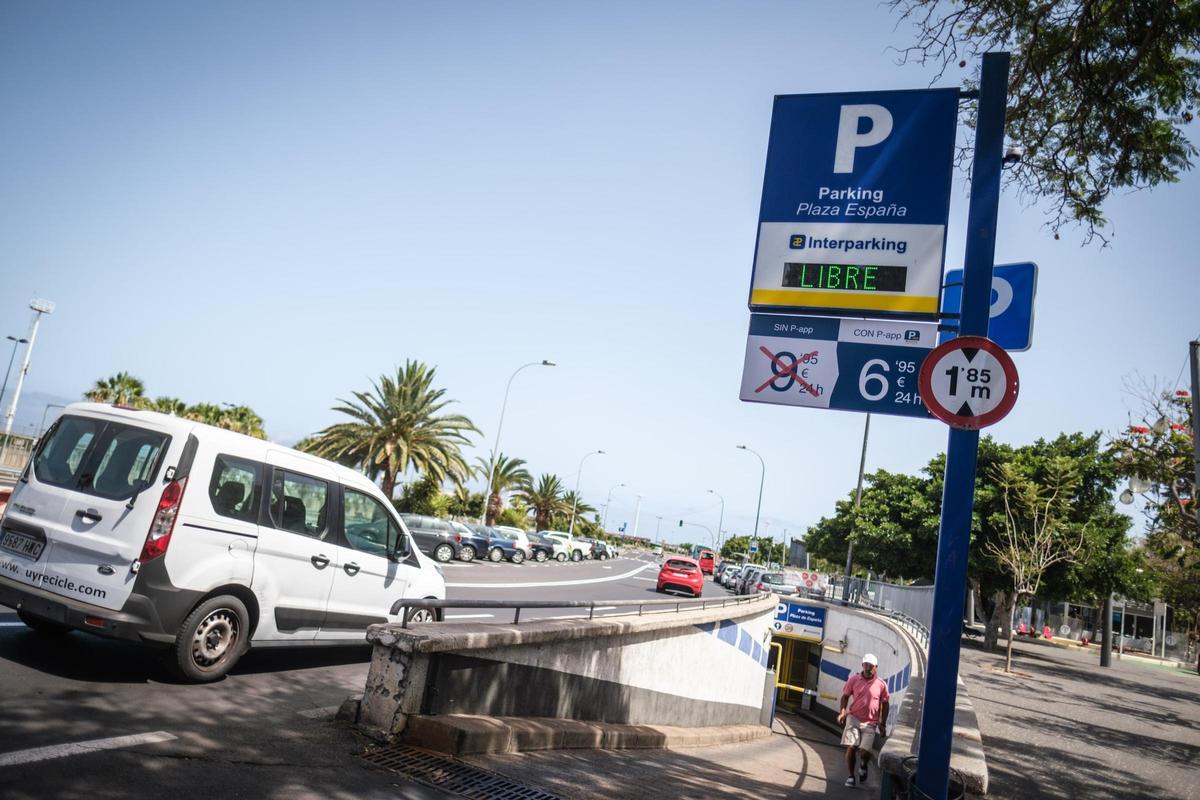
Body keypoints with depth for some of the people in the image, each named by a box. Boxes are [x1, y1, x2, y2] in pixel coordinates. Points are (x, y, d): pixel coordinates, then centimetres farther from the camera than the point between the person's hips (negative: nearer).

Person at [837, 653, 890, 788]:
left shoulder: (881, 684, -3)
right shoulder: (854, 679, -2)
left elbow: (884, 704, 6)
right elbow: (845, 696, 4)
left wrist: (883, 723, 3)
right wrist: (842, 711, -11)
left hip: (870, 723, 0)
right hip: (853, 719, 1)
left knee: (864, 751, -6)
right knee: (851, 748, -5)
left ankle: (864, 767, 30)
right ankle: (851, 776, 14)